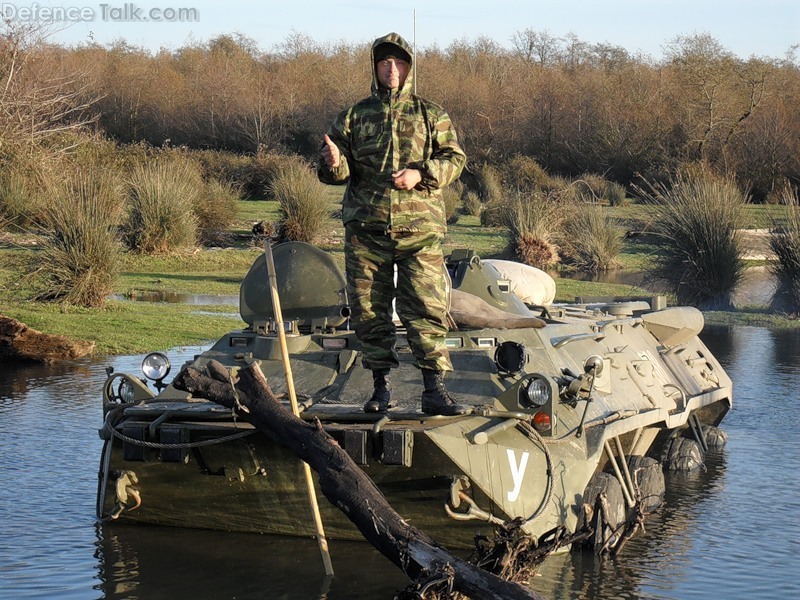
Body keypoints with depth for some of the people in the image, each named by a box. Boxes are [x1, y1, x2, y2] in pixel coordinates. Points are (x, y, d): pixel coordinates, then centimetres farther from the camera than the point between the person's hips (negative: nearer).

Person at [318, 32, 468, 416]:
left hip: (419, 230, -1)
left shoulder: (431, 116, 11)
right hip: (365, 230, 1)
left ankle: (434, 390, -5)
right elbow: (335, 173, 9)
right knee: (369, 313, 2)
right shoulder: (354, 117, 11)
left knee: (427, 312, -7)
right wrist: (333, 163, -15)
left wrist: (421, 174, -11)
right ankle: (381, 387, 13)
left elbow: (455, 158, 6)